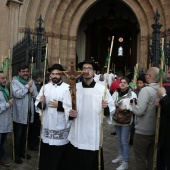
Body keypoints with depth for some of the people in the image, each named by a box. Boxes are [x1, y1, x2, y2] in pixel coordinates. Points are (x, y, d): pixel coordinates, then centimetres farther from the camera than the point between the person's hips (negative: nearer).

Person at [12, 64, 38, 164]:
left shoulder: (31, 81, 10)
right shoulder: (15, 81, -8)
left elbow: (36, 95, 9)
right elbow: (17, 94, -24)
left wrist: (32, 91, -12)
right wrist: (27, 86, -19)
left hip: (28, 112, 6)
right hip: (19, 114, -5)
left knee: (24, 134, 18)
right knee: (18, 135, 5)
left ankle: (23, 151, 34)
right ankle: (17, 154, 20)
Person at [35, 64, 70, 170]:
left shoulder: (68, 88, -7)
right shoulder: (45, 87, 8)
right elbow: (37, 104, 7)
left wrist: (59, 105, -20)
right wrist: (41, 103, -14)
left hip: (61, 128, -4)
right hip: (47, 126, 4)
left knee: (59, 156, 7)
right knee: (45, 154, 15)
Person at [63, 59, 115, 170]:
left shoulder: (102, 89, -2)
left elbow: (112, 108, 0)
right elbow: (66, 106, 4)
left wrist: (106, 108, -21)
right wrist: (70, 113, -16)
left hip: (94, 136, -1)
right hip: (77, 136, 1)